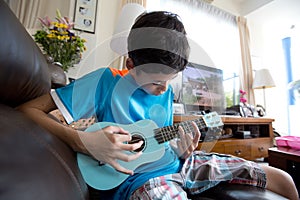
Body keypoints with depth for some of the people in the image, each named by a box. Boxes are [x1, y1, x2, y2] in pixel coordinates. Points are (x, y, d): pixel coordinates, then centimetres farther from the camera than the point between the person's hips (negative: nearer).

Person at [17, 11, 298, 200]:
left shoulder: (166, 93, 4)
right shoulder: (106, 81, -13)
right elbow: (28, 110, -13)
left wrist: (181, 150, -8)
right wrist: (83, 141, -29)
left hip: (176, 162, 6)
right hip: (139, 176, -5)